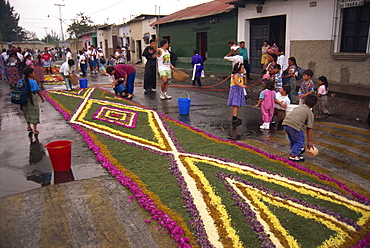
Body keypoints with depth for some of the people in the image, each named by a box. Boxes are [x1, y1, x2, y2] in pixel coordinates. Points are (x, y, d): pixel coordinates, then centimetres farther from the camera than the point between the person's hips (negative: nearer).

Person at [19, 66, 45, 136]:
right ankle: (35, 130, 10)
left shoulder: (21, 81, -1)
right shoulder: (33, 82, -17)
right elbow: (38, 91, -12)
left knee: (27, 113, 23)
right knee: (34, 114, 5)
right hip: (32, 100, -6)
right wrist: (42, 98, 2)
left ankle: (28, 127, 36)